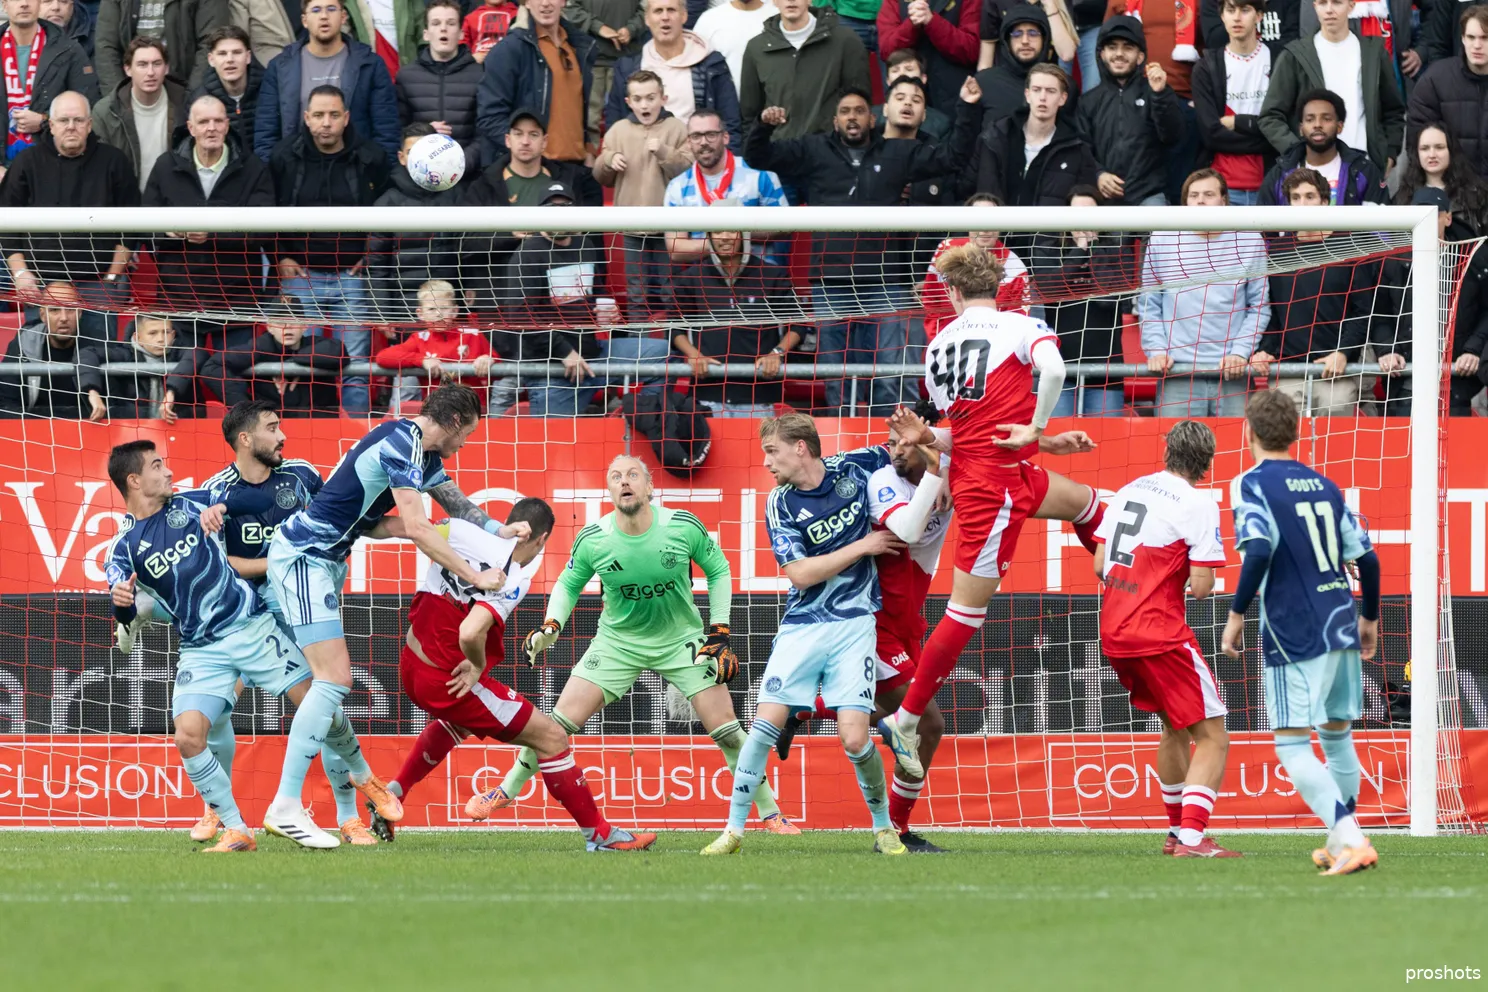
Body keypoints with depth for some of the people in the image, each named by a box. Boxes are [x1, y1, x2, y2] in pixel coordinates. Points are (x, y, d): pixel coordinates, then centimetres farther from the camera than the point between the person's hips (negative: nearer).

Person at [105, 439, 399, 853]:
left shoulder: (191, 504, 5)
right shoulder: (125, 547, -1)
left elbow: (262, 502, 7)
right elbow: (126, 616, -11)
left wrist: (222, 507, -12)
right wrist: (121, 602, -35)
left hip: (252, 627, 1)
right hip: (202, 651, -1)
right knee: (188, 737, -20)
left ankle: (363, 776, 24)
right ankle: (236, 830, -9)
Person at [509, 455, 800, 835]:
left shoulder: (684, 527, -18)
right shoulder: (592, 540, -15)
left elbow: (718, 571, 0)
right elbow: (568, 584, 4)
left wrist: (719, 633, -6)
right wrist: (551, 626, -12)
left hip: (682, 640, -1)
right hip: (617, 641, 1)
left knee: (725, 728, -7)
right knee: (561, 720, -7)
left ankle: (770, 813, 7)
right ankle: (507, 790, 14)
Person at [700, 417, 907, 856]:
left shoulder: (854, 468, -2)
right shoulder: (780, 505, -4)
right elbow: (800, 573, -12)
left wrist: (936, 480, -4)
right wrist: (863, 545, -12)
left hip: (854, 623, -1)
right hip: (802, 626, 1)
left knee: (854, 737, -11)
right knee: (765, 723, -10)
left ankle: (884, 827, 11)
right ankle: (734, 829, 1)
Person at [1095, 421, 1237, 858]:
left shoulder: (1128, 491, 11)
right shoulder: (1197, 505, -10)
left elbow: (1099, 566, 13)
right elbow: (1201, 587, -13)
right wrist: (1199, 576, 9)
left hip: (1114, 634, 8)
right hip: (1161, 636, -8)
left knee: (1174, 728, 26)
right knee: (1212, 738, -4)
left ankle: (1177, 830, 32)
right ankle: (1191, 838, -19)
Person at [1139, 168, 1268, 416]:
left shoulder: (1249, 242, 5)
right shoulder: (1161, 241, 7)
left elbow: (1259, 307, 7)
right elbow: (1148, 305, 10)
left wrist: (1240, 352, -5)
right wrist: (1156, 350, -2)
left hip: (1232, 375, 0)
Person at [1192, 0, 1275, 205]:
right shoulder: (1207, 67, 4)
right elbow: (1210, 134, -5)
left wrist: (1235, 122, -5)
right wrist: (1263, 134, -9)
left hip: (1267, 188, 0)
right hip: (1223, 188, 0)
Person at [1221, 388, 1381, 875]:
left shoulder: (1252, 485, -6)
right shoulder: (1325, 486, 14)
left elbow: (1258, 552, -21)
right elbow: (1367, 558, 13)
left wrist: (1237, 614, -11)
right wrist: (1369, 618, 26)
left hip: (1294, 634, -7)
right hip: (1341, 628, 7)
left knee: (1293, 746, -5)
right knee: (1337, 735, 19)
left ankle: (1351, 838, -21)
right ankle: (1341, 843, 27)